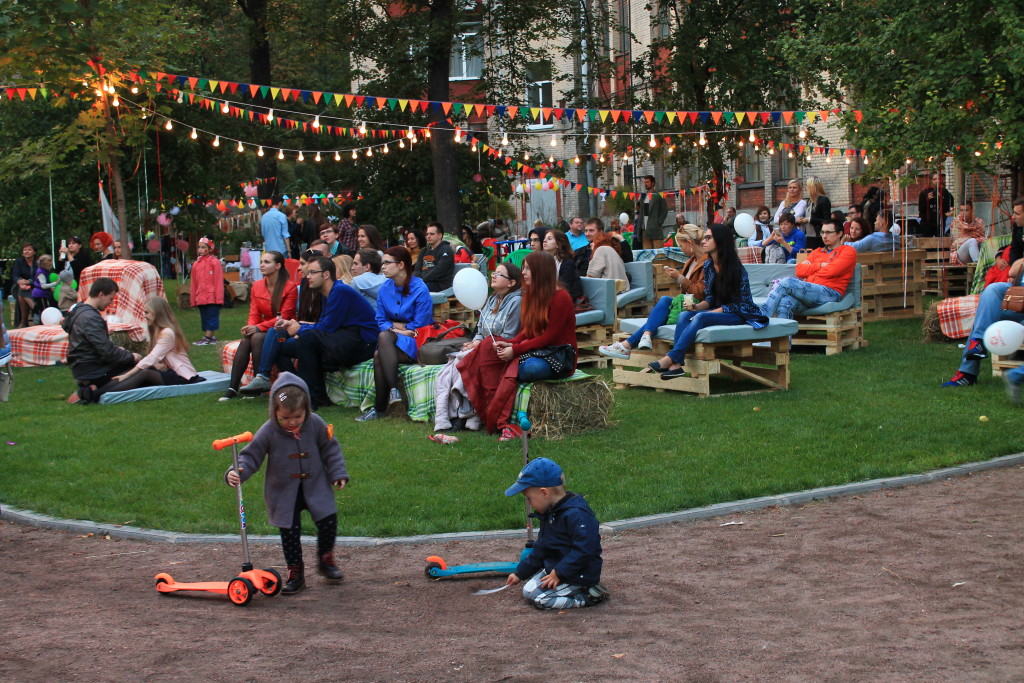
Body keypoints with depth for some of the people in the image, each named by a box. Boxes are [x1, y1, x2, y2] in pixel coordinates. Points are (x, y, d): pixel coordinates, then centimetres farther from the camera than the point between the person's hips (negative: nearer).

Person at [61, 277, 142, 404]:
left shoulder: (79, 310, 11)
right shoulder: (90, 318, -22)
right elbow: (107, 352, -23)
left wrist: (117, 349, 10)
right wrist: (131, 356, -9)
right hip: (90, 371, -10)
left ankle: (89, 388, 4)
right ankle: (90, 393, -15)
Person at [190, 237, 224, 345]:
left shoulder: (214, 262, -5)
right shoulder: (196, 264, 11)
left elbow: (218, 281, -7)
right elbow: (194, 283, 14)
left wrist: (218, 297, -11)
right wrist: (194, 298, 11)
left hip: (212, 296, -7)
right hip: (201, 297, 7)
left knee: (211, 316, -4)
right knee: (204, 318, 10)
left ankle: (207, 338, -4)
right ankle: (212, 337, 16)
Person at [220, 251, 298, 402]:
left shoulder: (290, 287, -11)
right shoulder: (257, 286, 9)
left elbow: (284, 317, -15)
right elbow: (254, 314, 6)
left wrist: (258, 328, -25)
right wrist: (250, 327, -18)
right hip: (265, 329, 5)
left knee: (257, 338, -32)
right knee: (245, 340, -26)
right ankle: (233, 387, -30)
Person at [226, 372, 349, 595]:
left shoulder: (316, 425, -9)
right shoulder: (268, 432, -16)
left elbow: (330, 450, 3)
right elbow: (251, 456, -12)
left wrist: (338, 474, -1)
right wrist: (236, 472, -28)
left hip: (316, 487, 1)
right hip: (284, 493, -1)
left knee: (328, 521, -3)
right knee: (290, 532, 2)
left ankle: (326, 559, 22)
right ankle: (295, 572, 16)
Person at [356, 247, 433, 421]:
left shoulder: (420, 289, -12)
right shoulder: (385, 289, 8)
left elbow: (420, 326, -13)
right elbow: (381, 321, 8)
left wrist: (394, 325, -4)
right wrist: (396, 328, -13)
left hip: (415, 343, -5)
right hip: (392, 340, 5)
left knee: (380, 353, -31)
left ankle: (380, 408, -27)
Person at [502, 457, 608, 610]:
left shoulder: (576, 514, -24)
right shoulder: (548, 514, 10)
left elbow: (583, 550, -29)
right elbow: (540, 549, 20)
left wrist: (559, 574, -26)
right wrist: (520, 573, 20)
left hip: (579, 576, -11)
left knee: (537, 597, -20)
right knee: (528, 589, 4)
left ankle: (589, 596, -11)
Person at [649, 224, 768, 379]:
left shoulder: (736, 268, -15)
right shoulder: (708, 265, 7)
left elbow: (739, 304, -15)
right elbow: (710, 299, 12)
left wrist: (706, 312, -20)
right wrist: (696, 306, -10)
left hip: (739, 314, -7)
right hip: (717, 311, 7)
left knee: (701, 318, -32)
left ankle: (670, 358, -34)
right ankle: (676, 365, -34)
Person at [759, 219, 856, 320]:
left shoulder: (848, 251, 12)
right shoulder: (817, 252, 30)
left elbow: (832, 271, -4)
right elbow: (799, 270, 16)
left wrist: (811, 268, 10)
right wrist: (820, 265, 5)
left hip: (829, 294, -5)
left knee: (787, 282, -25)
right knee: (785, 302, -31)